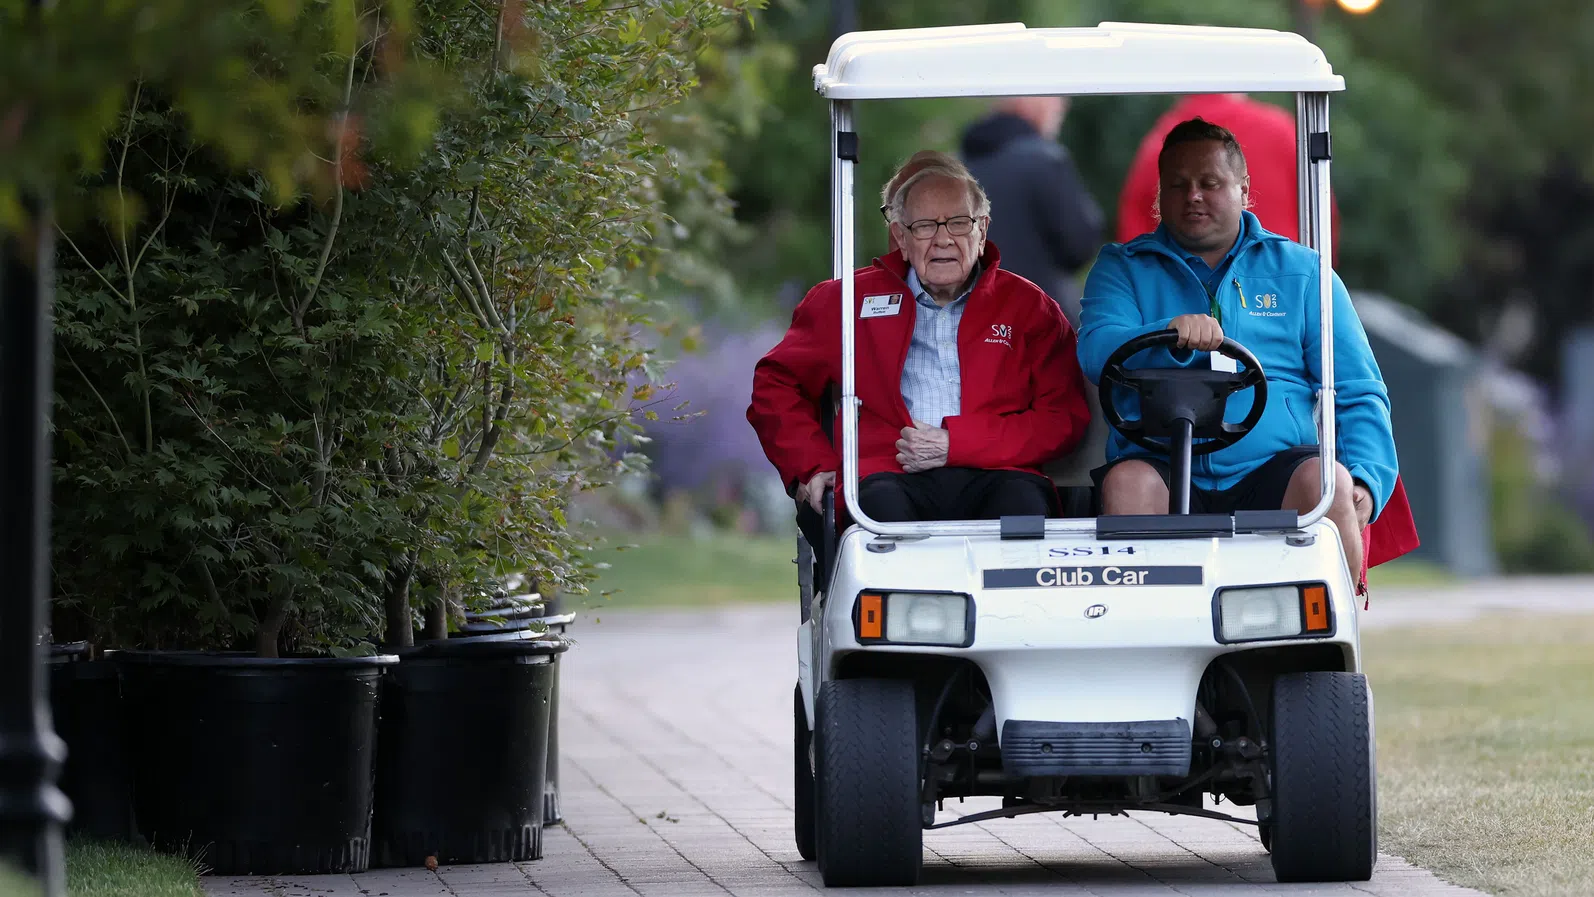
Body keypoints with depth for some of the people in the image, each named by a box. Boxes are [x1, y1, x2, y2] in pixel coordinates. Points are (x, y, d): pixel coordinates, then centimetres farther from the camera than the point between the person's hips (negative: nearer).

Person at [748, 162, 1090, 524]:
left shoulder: (1027, 305, 17)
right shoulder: (850, 300, 20)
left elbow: (1063, 417, 6)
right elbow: (777, 383, 22)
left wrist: (955, 445, -6)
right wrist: (812, 466, 3)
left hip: (992, 475, 1)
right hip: (890, 475, -1)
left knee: (1023, 502, -35)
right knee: (881, 502, -37)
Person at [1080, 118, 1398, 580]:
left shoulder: (1299, 270, 18)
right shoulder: (1124, 268, 18)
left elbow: (1357, 392, 15)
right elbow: (1097, 351, -2)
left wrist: (1367, 479, -5)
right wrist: (1169, 337, -24)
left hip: (1272, 466, 1)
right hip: (1165, 468, 0)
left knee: (1327, 484, -31)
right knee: (1127, 484, -33)